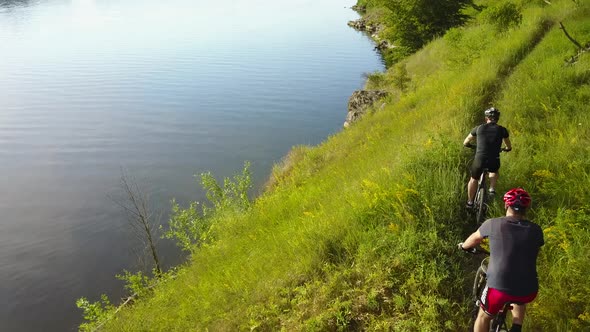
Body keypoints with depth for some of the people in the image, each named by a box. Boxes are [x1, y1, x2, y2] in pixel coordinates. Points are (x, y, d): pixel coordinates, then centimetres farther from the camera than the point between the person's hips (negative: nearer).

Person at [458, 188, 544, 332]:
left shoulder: (493, 224, -1)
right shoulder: (535, 230, 4)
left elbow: (475, 238, 18)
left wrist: (463, 246, 40)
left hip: (499, 287, -2)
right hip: (528, 291, 3)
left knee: (484, 316, 25)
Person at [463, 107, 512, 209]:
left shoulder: (479, 128, 7)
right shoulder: (502, 130, 7)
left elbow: (465, 143, 17)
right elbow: (509, 147, 20)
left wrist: (472, 146, 38)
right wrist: (505, 149, 43)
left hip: (479, 159, 0)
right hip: (494, 161, 1)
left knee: (474, 179, 23)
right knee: (494, 171, 37)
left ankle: (470, 202, 30)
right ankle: (492, 189, 19)